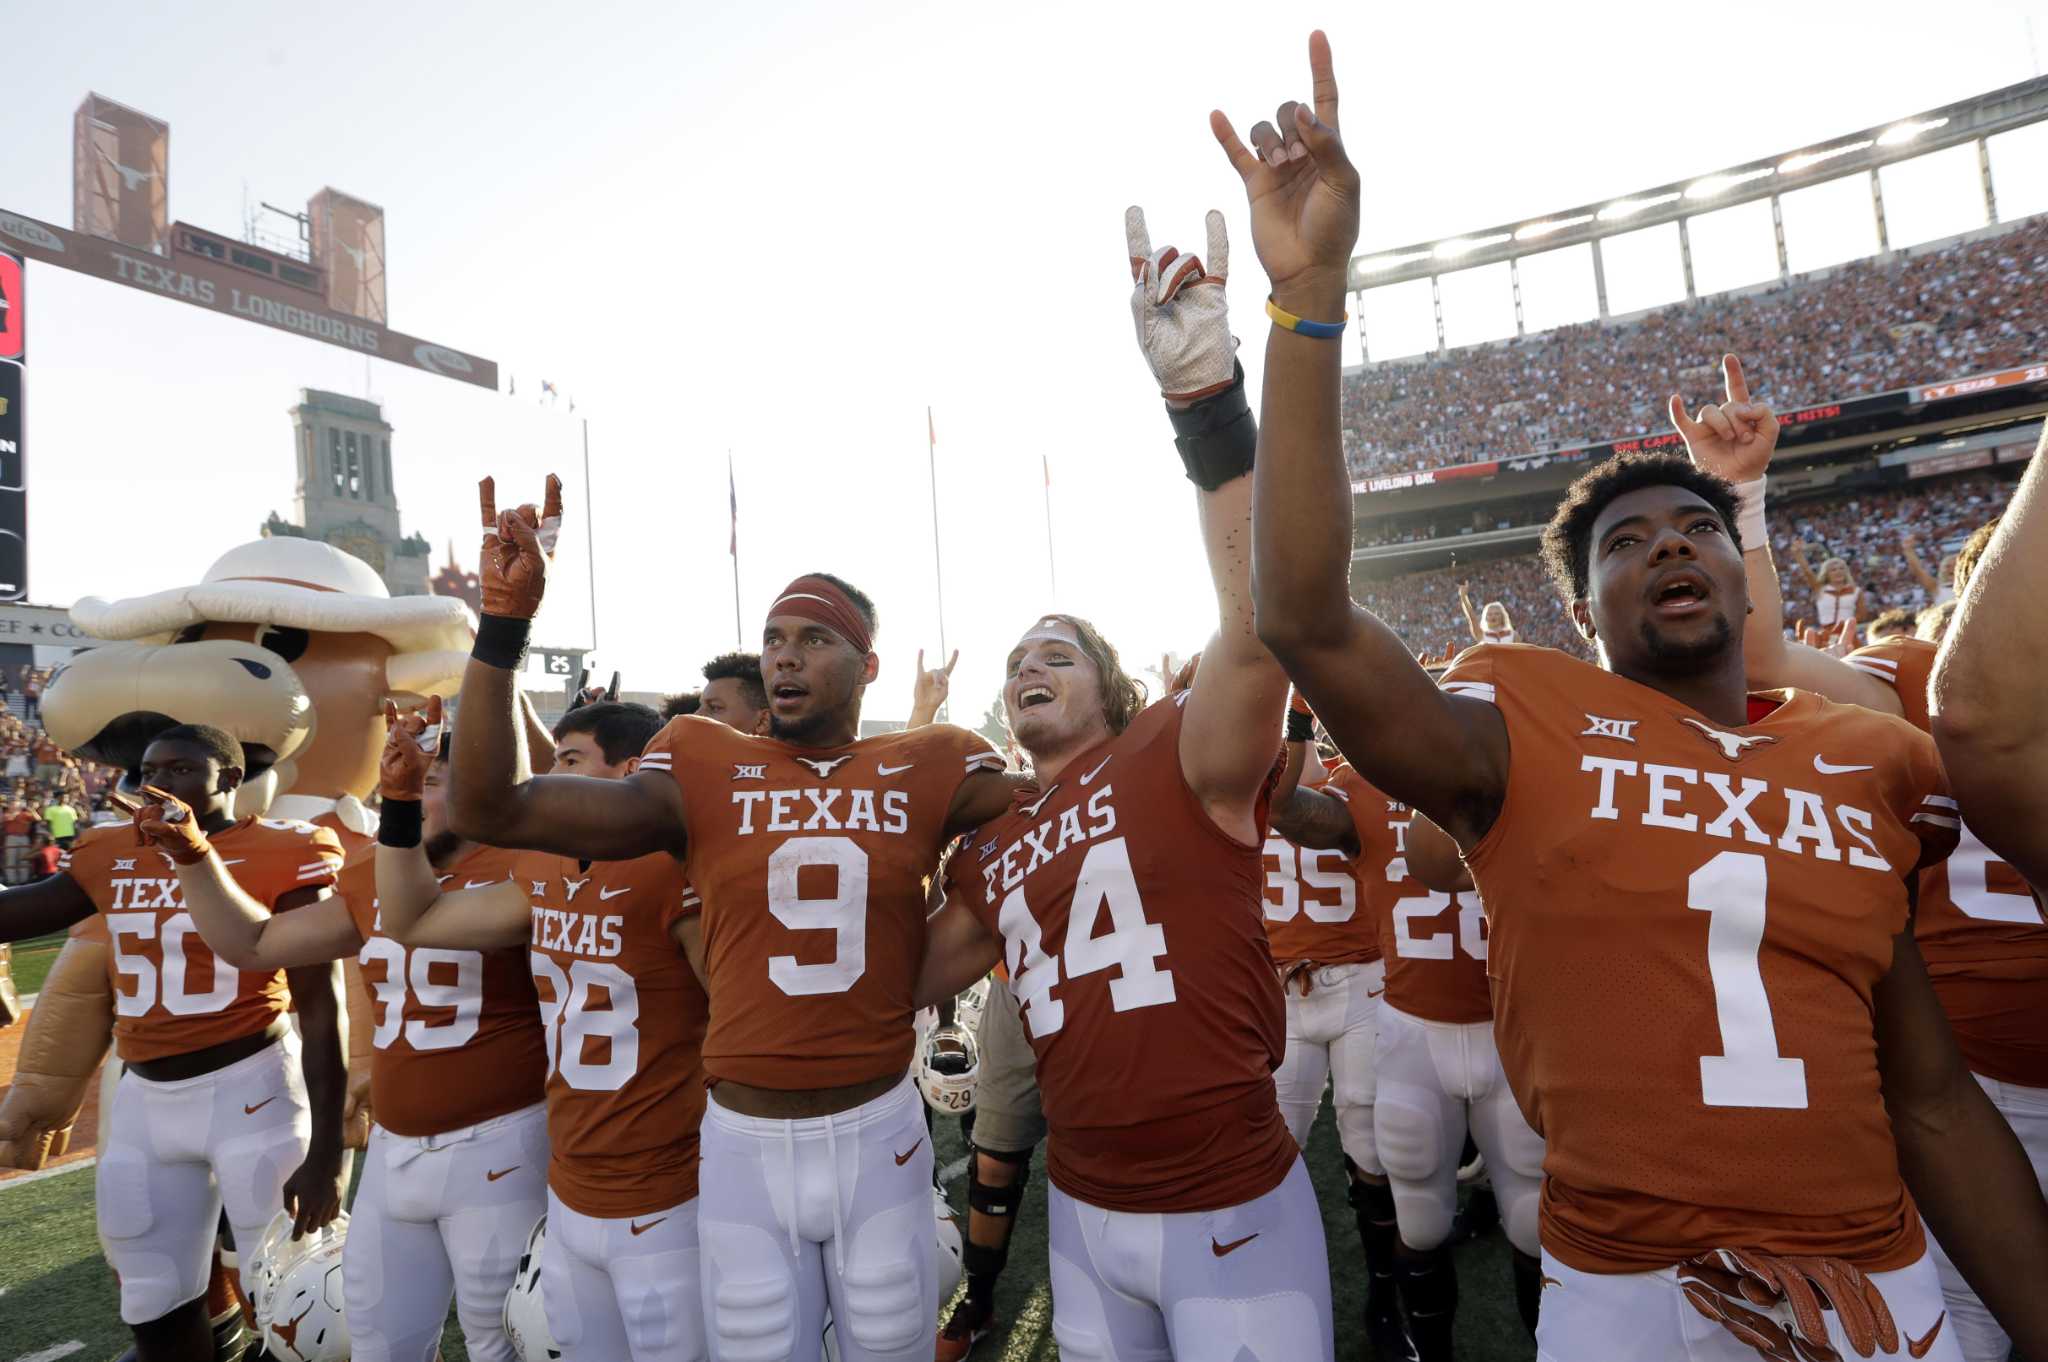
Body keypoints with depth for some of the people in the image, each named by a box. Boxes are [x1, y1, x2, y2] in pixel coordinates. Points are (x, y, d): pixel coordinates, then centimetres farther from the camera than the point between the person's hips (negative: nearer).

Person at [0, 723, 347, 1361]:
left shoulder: (280, 854, -12)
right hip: (145, 1097, 6)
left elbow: (320, 1007, -13)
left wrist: (326, 1151, -14)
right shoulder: (109, 856, 6)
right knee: (155, 1307, 19)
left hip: (251, 1090, -6)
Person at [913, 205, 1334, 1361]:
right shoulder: (993, 850, 6)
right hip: (1084, 1213, 6)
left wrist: (1207, 399, -37)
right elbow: (908, 982, 17)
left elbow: (1267, 623, -29)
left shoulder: (1179, 756, -11)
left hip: (1235, 1212, -5)